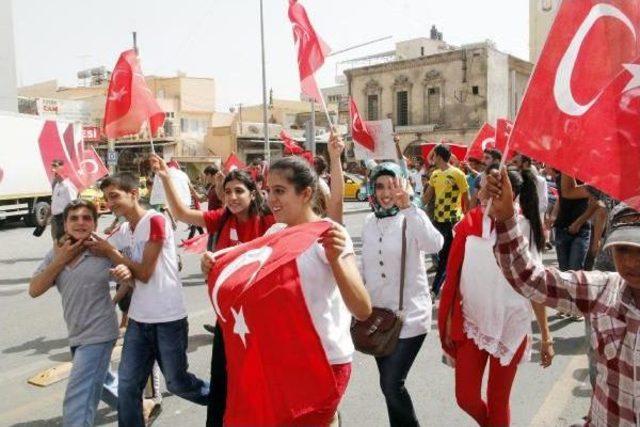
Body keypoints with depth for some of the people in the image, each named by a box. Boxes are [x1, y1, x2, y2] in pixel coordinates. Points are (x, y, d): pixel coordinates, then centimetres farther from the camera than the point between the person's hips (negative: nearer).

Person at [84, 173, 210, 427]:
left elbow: (144, 273, -14)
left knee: (177, 383, 9)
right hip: (138, 319, 6)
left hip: (168, 318, -6)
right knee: (127, 386, 7)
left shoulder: (155, 220, -14)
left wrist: (111, 252, -7)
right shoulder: (121, 231, 9)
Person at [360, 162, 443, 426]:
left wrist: (407, 206, -40)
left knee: (392, 385, -5)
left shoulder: (413, 218, -12)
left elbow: (434, 246, -33)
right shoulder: (369, 222, 4)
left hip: (410, 315, -5)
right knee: (389, 383, 16)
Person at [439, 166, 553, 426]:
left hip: (511, 326, -1)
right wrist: (448, 323, 2)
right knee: (466, 398, 7)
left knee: (498, 401, 11)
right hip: (471, 324, 1)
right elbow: (454, 278, -2)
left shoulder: (525, 228, -9)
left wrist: (546, 336, 2)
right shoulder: (469, 224, -8)